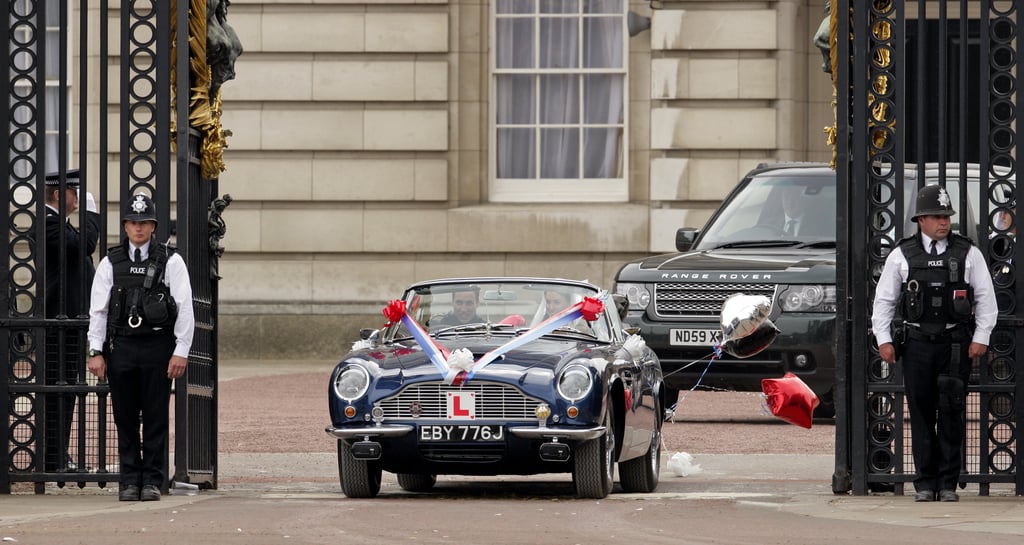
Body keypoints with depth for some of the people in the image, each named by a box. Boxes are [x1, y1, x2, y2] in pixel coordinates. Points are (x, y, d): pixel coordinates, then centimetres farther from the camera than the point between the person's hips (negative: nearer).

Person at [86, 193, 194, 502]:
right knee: (125, 418, 4)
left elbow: (185, 309, 0)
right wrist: (96, 351, 0)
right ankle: (130, 480, 11)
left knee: (156, 418, 0)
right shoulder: (111, 264, 8)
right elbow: (98, 309, 8)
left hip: (157, 347, -2)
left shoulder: (170, 262, 2)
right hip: (121, 347, 2)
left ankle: (152, 481, 6)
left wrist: (181, 352, -7)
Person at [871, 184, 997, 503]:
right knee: (921, 415, 2)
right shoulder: (902, 256, 7)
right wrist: (884, 340, 2)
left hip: (956, 344, 0)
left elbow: (986, 298, 8)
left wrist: (981, 338, 0)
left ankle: (948, 483, 4)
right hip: (917, 342, 0)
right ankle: (925, 484, 8)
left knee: (952, 414, -1)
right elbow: (884, 300, 10)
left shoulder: (968, 254, 6)